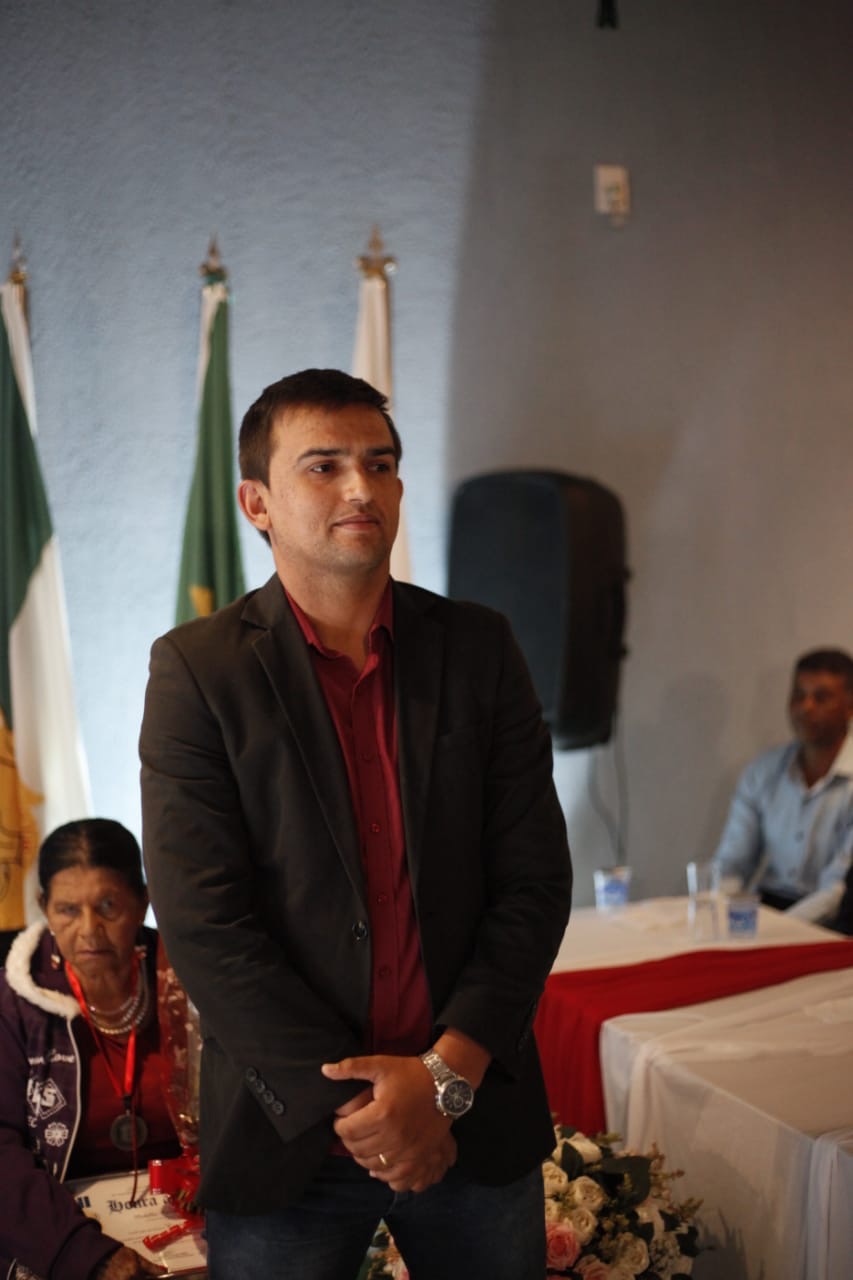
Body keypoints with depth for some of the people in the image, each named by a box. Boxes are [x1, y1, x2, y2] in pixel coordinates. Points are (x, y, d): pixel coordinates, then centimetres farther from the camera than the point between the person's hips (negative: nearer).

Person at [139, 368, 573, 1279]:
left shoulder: (478, 648, 3)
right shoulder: (196, 668, -5)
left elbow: (536, 879, 0)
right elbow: (201, 922, -11)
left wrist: (446, 1075, -10)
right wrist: (349, 1102, -14)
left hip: (478, 1117, 3)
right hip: (286, 1138, -2)